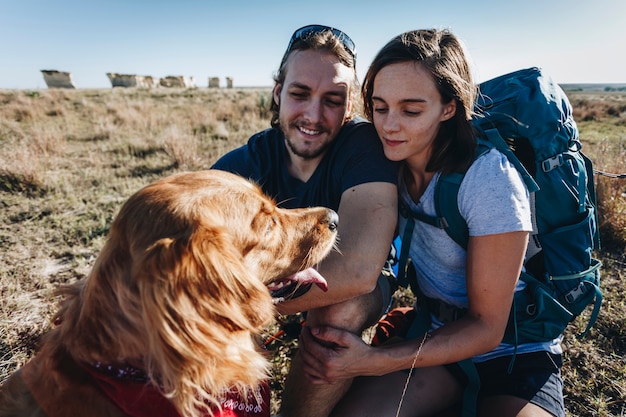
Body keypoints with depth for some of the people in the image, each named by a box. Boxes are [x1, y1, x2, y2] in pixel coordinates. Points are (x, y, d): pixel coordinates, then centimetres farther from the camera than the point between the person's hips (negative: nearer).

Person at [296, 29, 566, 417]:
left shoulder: (490, 179, -23)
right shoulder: (391, 161, -9)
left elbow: (485, 327, -17)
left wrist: (373, 362, -27)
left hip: (516, 357, -3)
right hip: (434, 335, 3)